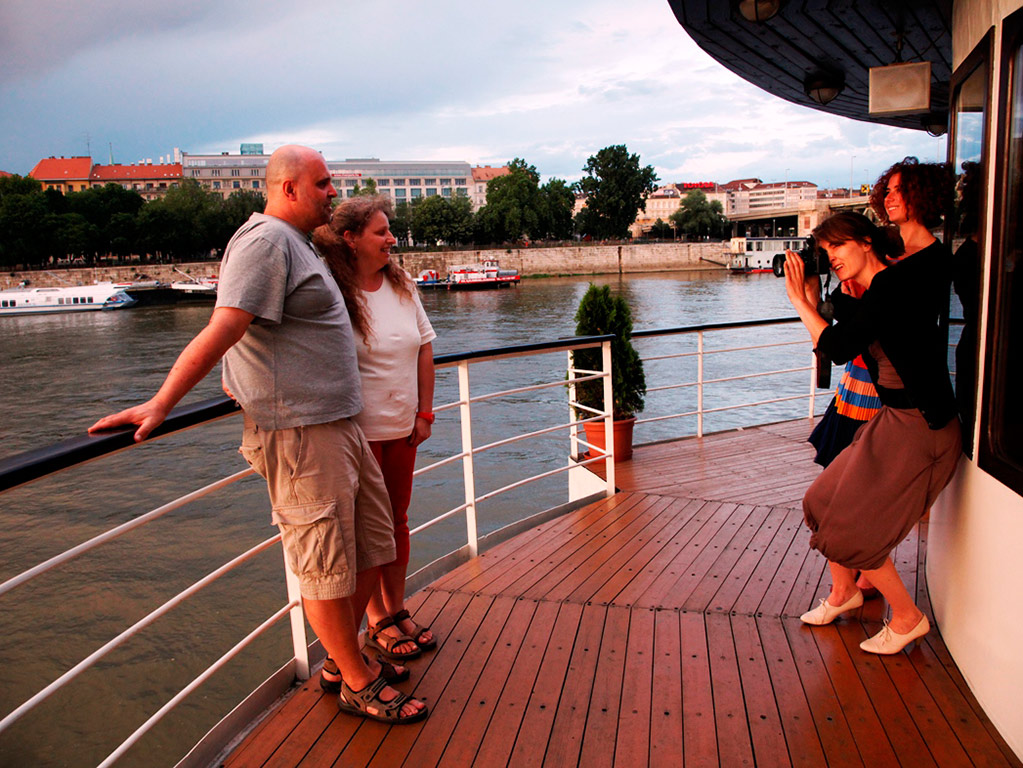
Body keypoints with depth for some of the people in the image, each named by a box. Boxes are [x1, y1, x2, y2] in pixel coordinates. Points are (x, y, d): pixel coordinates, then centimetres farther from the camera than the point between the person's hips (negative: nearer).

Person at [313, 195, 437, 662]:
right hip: (357, 431, -6)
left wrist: (425, 412, 6)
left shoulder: (401, 285, 4)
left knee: (397, 521, 15)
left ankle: (398, 611, 30)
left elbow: (424, 347, 9)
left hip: (402, 429, 6)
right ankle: (378, 622, 23)